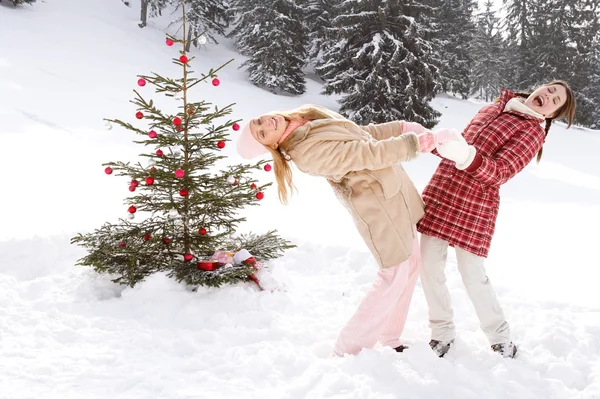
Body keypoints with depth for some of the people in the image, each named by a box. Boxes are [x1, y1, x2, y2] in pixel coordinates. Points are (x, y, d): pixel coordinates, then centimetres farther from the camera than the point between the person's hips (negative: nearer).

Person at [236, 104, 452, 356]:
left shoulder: (309, 114, 3)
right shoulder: (309, 152, -25)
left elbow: (363, 133, 10)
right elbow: (370, 154, -25)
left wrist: (402, 127, 2)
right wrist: (413, 144, -19)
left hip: (394, 187, 9)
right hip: (378, 202, -9)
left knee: (411, 263, 16)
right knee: (396, 274, -2)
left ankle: (389, 340, 29)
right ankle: (348, 350, 10)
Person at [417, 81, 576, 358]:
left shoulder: (533, 131, -3)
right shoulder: (496, 107, 16)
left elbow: (499, 172, -18)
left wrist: (467, 156, -35)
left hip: (474, 207, -5)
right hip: (439, 192, 6)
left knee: (473, 277, -2)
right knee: (429, 269, 6)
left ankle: (500, 338, 21)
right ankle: (442, 333, 24)